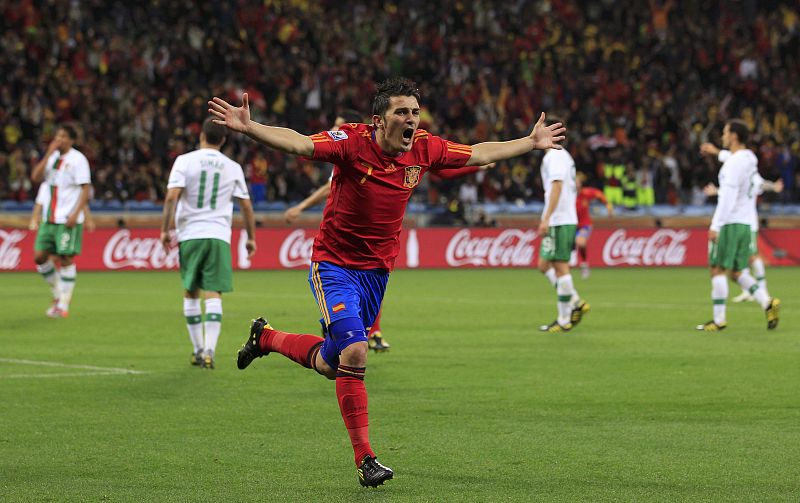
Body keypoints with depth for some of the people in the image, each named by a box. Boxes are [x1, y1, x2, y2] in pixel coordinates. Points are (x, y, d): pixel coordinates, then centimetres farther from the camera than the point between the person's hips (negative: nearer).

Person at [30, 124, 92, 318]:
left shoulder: (78, 159, -7)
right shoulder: (52, 157, 12)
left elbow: (86, 189, -10)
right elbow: (36, 177, 1)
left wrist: (76, 213, -18)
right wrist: (48, 154, -6)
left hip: (68, 220, -7)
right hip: (49, 218, 7)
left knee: (66, 259, -5)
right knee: (39, 256, 3)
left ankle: (63, 305, 1)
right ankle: (58, 293, 21)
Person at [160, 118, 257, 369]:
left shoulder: (185, 161, 0)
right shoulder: (233, 168, 6)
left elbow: (172, 196, -11)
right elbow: (246, 205, 9)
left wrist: (165, 229, -5)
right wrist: (251, 238, 19)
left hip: (189, 235, 0)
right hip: (219, 236, 0)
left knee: (190, 293, 13)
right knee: (213, 294, -4)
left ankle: (198, 349, 17)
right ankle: (209, 351, -16)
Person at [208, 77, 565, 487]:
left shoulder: (424, 149, -4)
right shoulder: (353, 142, -19)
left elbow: (479, 154, 12)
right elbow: (297, 143, -32)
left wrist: (531, 142, 18)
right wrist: (247, 127, -48)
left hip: (377, 271, 6)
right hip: (334, 265, -6)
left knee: (329, 364, 14)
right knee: (354, 352, -21)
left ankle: (265, 337, 44)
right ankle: (365, 459, -12)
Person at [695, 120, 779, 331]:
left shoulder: (734, 162, -14)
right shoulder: (750, 159, 11)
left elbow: (728, 196, -20)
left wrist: (715, 226, -20)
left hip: (730, 222, -9)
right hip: (746, 223, 9)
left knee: (718, 270, -2)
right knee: (737, 272, 12)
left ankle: (719, 320, -2)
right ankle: (767, 302, -6)